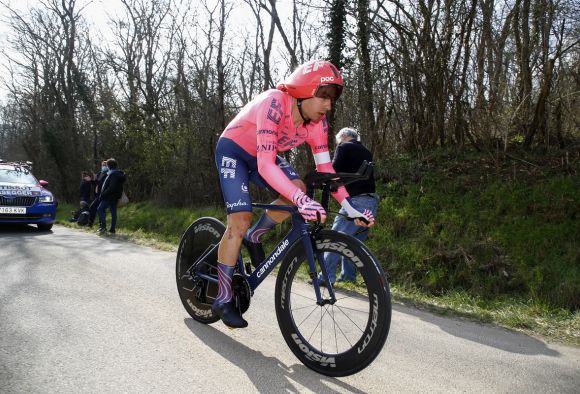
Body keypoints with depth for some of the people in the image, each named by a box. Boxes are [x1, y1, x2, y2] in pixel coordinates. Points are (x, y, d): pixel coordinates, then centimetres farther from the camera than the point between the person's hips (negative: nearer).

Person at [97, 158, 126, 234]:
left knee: (100, 209, -3)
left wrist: (103, 194, -17)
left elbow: (111, 188, -24)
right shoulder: (119, 173, 13)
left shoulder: (113, 174, -17)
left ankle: (103, 226, -11)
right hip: (115, 197, 10)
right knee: (113, 212, 10)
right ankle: (112, 229, 13)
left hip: (109, 197, -10)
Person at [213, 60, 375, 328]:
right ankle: (222, 300, -5)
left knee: (298, 189, -19)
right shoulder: (273, 104, -36)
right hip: (233, 151, -6)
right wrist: (301, 201, -55)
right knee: (240, 219, -17)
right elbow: (265, 165, -44)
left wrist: (351, 208, -23)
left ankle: (253, 237, 6)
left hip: (261, 155, 6)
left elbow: (325, 168, -14)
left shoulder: (317, 121, -16)